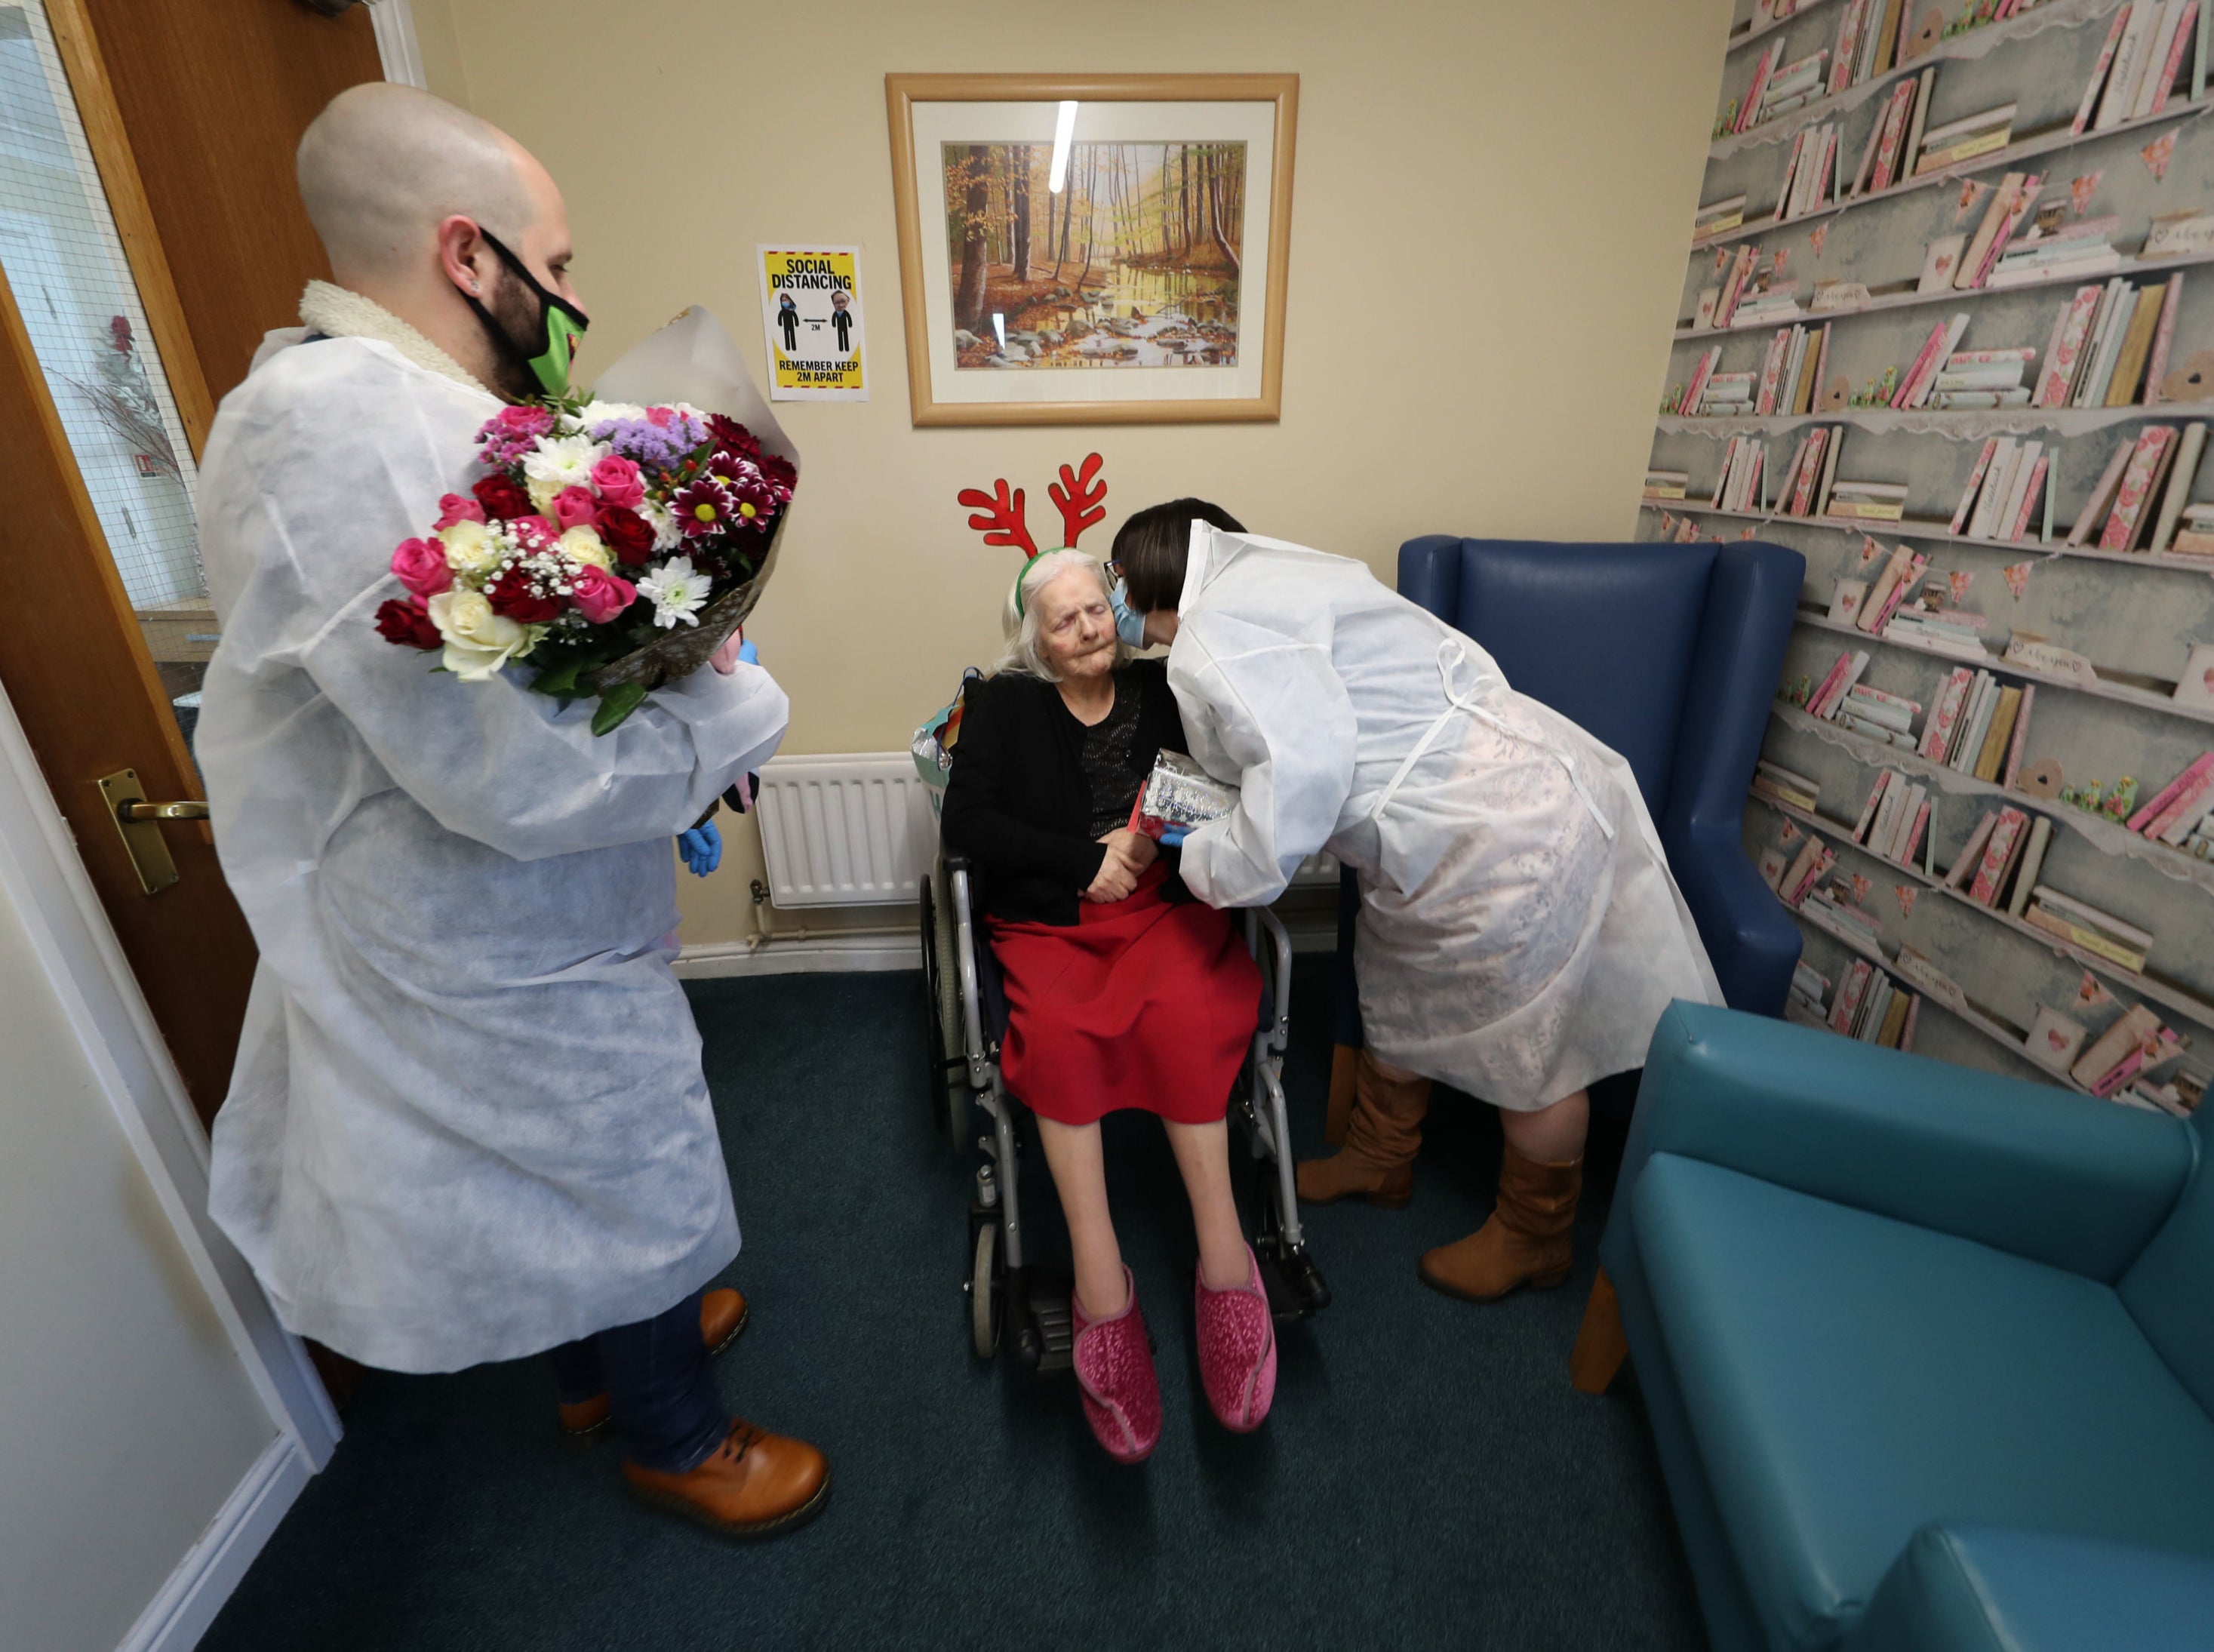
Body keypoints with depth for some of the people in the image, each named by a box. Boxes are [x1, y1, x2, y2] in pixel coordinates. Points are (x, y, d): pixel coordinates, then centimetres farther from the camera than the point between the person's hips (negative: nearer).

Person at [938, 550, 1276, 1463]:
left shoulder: (1162, 691, 12)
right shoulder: (1003, 705, 9)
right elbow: (965, 822, -4)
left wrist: (1154, 841, -11)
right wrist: (1092, 859, -9)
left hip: (1166, 908, 1)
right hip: (1046, 922, 0)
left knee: (1180, 1009, -31)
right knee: (1058, 1028, -32)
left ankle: (1222, 1251, -26)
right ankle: (1102, 1279, -29)